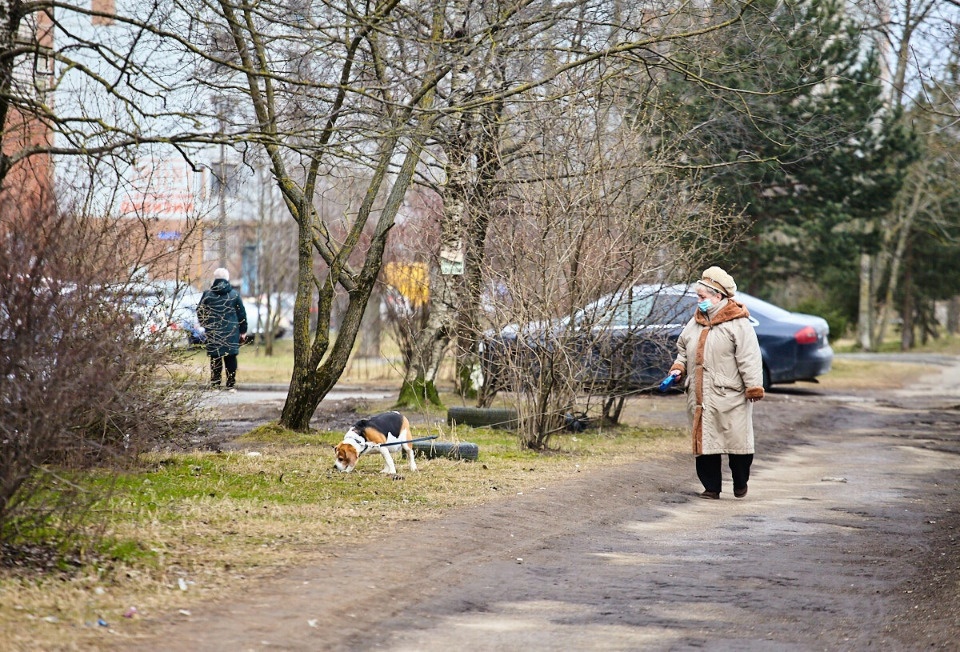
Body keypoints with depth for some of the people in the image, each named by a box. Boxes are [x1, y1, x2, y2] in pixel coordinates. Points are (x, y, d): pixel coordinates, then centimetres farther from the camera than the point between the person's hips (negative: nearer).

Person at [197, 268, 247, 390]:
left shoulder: (207, 294, -1)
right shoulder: (234, 294, 0)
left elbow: (200, 311, 5)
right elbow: (242, 313, 4)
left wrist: (204, 325, 20)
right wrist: (243, 330, 11)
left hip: (213, 332, 0)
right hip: (231, 332, 0)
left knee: (215, 357, 6)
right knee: (230, 357, 3)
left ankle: (215, 383, 4)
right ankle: (231, 383, 2)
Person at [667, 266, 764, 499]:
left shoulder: (738, 324, -8)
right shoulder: (695, 324, 14)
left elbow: (749, 358, -11)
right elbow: (683, 350, 25)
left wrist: (754, 388, -15)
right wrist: (678, 368, 6)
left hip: (730, 397, -6)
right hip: (700, 397, 6)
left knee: (736, 440, -1)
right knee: (705, 442, 6)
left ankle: (740, 484, 19)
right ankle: (711, 487, 13)